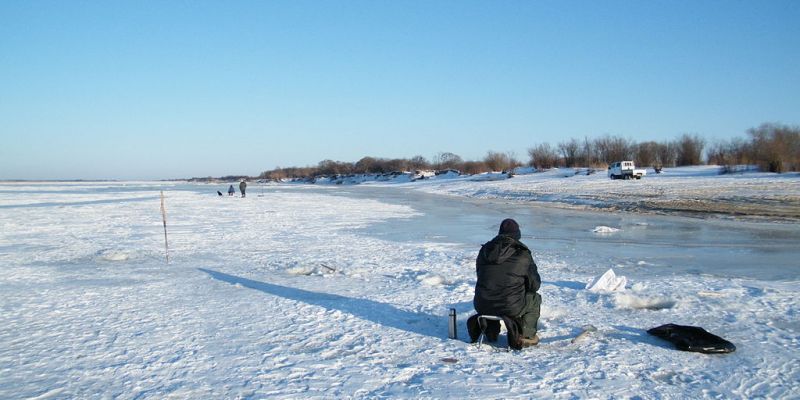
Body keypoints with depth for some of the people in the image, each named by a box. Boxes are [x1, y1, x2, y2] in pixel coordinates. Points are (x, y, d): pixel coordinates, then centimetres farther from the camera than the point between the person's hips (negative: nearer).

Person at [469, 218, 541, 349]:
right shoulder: (523, 255, -5)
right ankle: (525, 335, 11)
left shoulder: (484, 250, 9)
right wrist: (522, 289, 27)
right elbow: (535, 285, 3)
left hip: (482, 306, 4)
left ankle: (489, 328, 21)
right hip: (510, 307, -4)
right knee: (535, 299, 23)